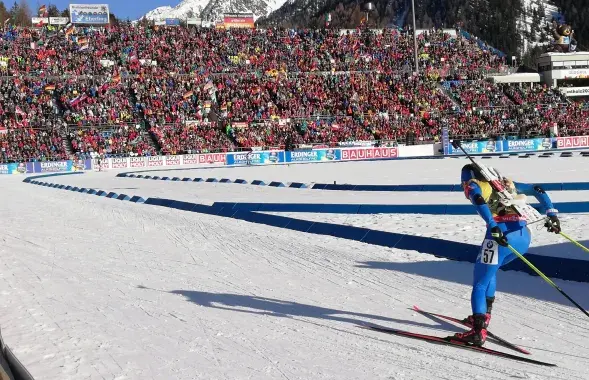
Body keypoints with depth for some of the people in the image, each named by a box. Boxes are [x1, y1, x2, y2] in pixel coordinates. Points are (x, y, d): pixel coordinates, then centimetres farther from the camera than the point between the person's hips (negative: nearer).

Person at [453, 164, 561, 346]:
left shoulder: (473, 185, 12)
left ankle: (478, 330, -13)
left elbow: (479, 201, -12)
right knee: (488, 269, 30)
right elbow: (537, 190, 24)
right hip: (525, 236, 7)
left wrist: (493, 227, -22)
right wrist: (552, 214, 16)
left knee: (480, 283, 1)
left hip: (501, 234, -6)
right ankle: (483, 315, 27)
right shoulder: (506, 183, 30)